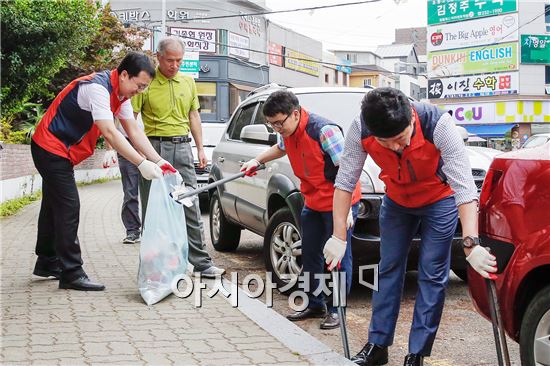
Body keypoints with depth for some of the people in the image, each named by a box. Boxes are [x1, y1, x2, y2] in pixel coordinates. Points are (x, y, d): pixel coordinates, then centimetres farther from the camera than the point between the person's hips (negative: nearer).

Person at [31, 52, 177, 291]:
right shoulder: (97, 88, -27)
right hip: (51, 147, -10)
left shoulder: (121, 94, 2)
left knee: (54, 206, 19)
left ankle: (47, 263, 32)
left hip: (59, 151, 10)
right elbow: (110, 133, -34)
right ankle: (71, 274, -7)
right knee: (68, 207, -11)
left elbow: (134, 131, 1)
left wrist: (158, 161, -9)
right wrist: (141, 163, -36)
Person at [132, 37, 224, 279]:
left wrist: (200, 148, 15)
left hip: (182, 147, 5)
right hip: (155, 147, -4)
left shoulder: (188, 82, 13)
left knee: (191, 206, 4)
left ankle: (201, 262, 8)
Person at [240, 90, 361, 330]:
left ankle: (335, 310, 8)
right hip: (313, 203, 8)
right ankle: (315, 305, 25)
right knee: (310, 256, 13)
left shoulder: (324, 131, -25)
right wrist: (257, 161, 19)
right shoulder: (288, 133, 0)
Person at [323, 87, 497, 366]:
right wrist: (338, 238, -27)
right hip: (396, 199, 3)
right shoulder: (360, 130, -29)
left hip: (440, 200, -3)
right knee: (388, 268, 7)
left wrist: (471, 244, -50)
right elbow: (345, 181, -23)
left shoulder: (438, 124, -38)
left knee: (432, 275, -4)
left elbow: (464, 185, -41)